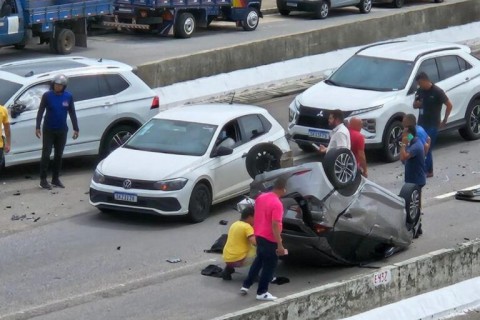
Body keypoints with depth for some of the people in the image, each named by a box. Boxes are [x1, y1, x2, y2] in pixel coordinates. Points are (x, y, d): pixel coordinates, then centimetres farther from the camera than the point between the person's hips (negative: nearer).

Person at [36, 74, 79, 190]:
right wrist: (37, 127, -12)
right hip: (48, 130, -3)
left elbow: (72, 113, 6)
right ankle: (43, 180, 0)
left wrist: (76, 128, 4)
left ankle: (55, 179, 17)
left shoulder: (68, 96, -1)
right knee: (46, 154, -4)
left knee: (59, 155, 8)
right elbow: (40, 112, -6)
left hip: (62, 130, 3)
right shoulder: (47, 95, -8)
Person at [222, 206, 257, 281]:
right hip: (239, 260, -7)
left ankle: (229, 268, 15)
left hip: (226, 259, 7)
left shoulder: (234, 224, 15)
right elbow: (255, 242, -21)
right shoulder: (247, 227, -9)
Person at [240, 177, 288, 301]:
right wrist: (280, 245, -23)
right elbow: (275, 225, -25)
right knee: (269, 266, 6)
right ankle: (262, 292, 12)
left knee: (259, 261, 25)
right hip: (270, 239, -8)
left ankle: (246, 285, 26)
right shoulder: (277, 204, -23)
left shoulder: (261, 197, 3)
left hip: (259, 235, 8)